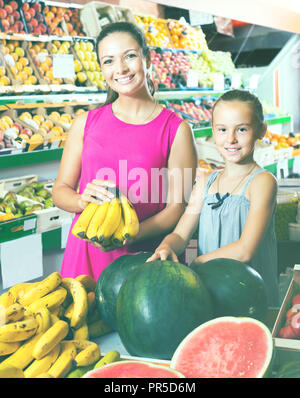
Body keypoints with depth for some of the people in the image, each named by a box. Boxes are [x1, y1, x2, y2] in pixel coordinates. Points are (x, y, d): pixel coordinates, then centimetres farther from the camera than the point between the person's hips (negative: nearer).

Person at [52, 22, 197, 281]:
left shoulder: (177, 130, -3)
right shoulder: (86, 123, 6)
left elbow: (177, 207, -5)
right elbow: (60, 190, 10)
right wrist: (83, 199, -12)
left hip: (142, 256, -2)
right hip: (85, 256, 2)